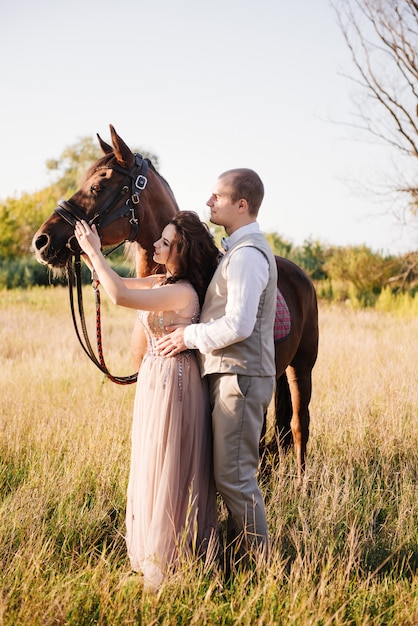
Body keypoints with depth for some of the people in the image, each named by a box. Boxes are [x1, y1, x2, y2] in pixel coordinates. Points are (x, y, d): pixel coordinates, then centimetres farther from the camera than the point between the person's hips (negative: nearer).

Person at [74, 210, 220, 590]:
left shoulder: (182, 292, -23)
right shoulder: (163, 282, 6)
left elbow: (120, 296, -31)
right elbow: (119, 285, 12)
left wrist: (94, 252, -21)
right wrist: (89, 251, -1)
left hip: (171, 384, -10)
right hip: (155, 380, 10)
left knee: (168, 473, 1)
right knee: (153, 469, 19)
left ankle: (165, 566, 15)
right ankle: (154, 556, 33)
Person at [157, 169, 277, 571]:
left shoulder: (247, 254, -16)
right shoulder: (242, 249, 17)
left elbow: (238, 325, -24)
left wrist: (190, 336, -14)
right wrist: (190, 329, 11)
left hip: (240, 377, -10)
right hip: (230, 375, 10)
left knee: (234, 476, -5)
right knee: (232, 473, 15)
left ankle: (257, 565, 5)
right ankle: (242, 556, 24)